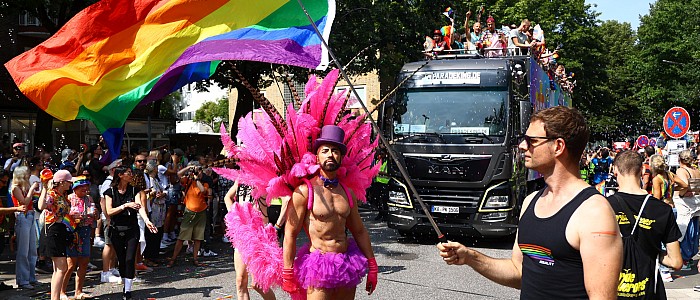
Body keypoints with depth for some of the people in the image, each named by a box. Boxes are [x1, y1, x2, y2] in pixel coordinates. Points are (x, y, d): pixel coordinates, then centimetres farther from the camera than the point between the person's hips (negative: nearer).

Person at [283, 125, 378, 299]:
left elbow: (360, 232, 18)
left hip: (347, 263, 6)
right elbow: (290, 234, -8)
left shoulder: (347, 192, 10)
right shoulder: (304, 191, -7)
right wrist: (287, 274, -11)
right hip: (318, 263, -5)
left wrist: (372, 267, 16)